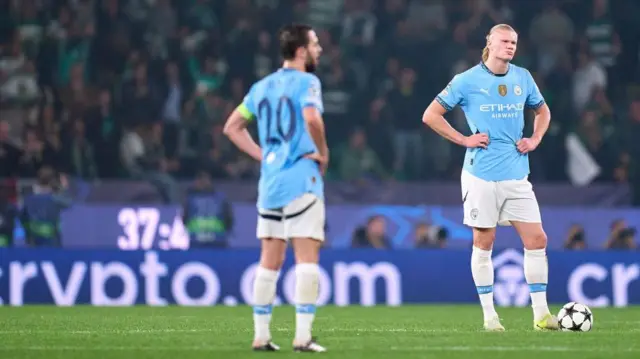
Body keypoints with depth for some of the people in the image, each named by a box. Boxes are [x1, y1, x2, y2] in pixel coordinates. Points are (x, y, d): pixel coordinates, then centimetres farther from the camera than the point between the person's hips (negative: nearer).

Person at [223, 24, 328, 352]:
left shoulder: (262, 87, 15)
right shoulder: (305, 81, -7)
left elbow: (232, 127, 20)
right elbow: (312, 118, -25)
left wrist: (263, 156, 16)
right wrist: (323, 153, -10)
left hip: (269, 180, 7)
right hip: (301, 179, -7)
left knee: (270, 260, 11)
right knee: (307, 258, -6)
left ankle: (261, 335, 10)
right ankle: (302, 335, -13)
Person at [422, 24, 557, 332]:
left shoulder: (522, 78, 8)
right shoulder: (467, 81, -4)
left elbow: (542, 111, 25)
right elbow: (430, 115, -2)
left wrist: (535, 139, 8)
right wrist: (464, 140, -8)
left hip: (517, 176, 4)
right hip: (481, 176, -4)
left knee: (536, 240, -3)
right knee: (483, 243, 1)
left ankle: (541, 315, 3)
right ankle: (489, 315, 10)